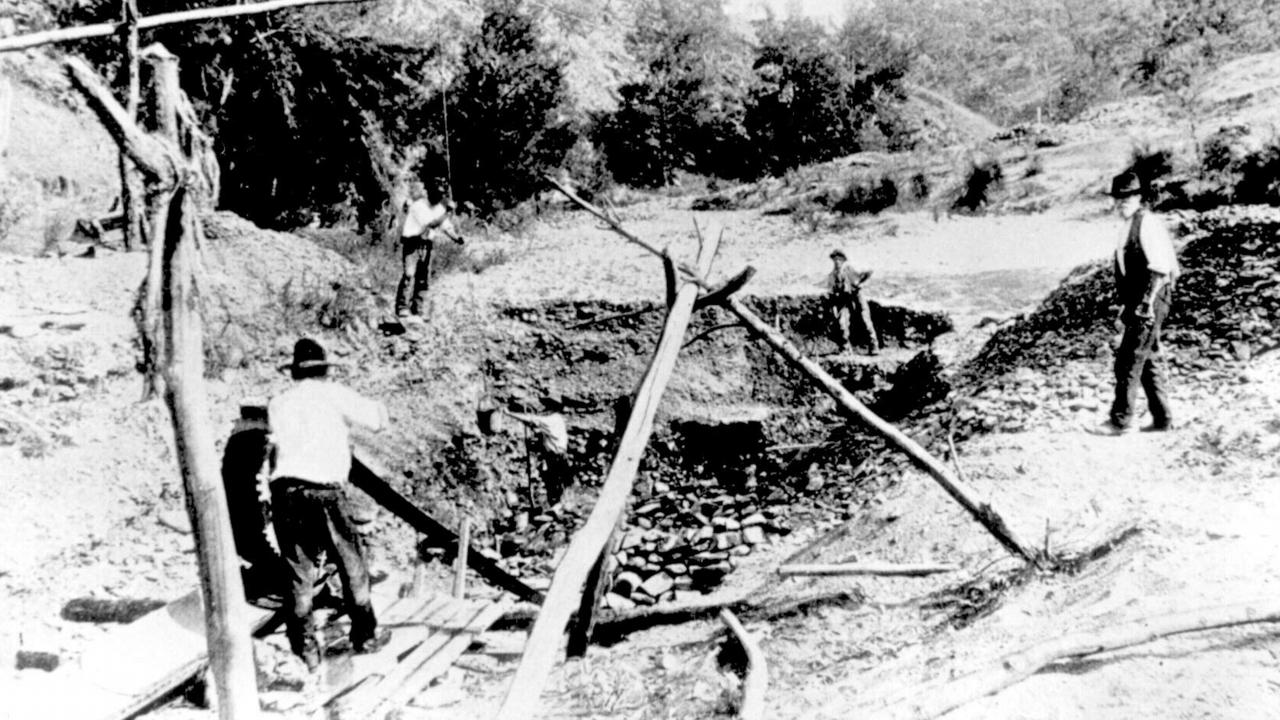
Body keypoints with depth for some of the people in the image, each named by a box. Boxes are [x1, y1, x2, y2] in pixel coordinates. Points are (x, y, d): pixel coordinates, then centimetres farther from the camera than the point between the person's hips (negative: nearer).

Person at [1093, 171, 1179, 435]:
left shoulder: (1148, 222, -12)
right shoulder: (1131, 225, 17)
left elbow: (1159, 268, -19)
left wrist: (1146, 303, -22)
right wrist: (1126, 307, 21)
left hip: (1150, 301, -10)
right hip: (1138, 302, 10)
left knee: (1128, 360, -10)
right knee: (1148, 361, 13)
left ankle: (1120, 420, -8)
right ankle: (1162, 418, 19)